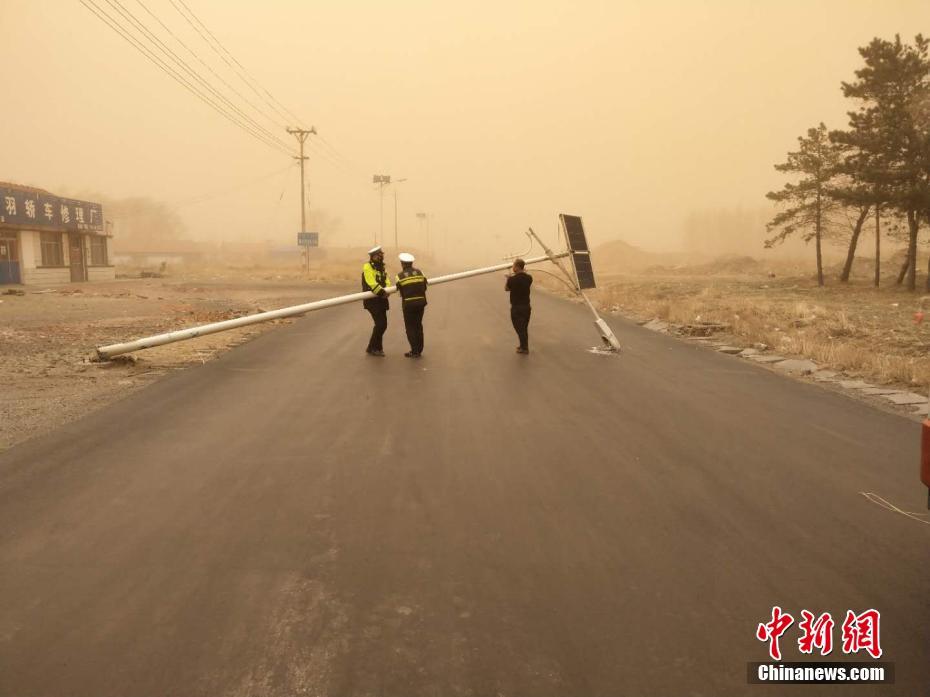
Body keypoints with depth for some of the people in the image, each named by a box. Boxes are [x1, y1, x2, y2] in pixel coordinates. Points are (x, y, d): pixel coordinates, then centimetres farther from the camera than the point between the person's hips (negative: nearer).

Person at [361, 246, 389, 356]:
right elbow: (372, 283, -24)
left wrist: (386, 292, -16)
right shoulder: (368, 267, -11)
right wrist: (382, 292, -31)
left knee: (382, 324, 11)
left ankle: (377, 347, 26)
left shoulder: (382, 267, 15)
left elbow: (386, 282, 3)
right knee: (381, 324, -11)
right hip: (372, 300, -8)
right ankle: (371, 348, 1)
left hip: (380, 300, 8)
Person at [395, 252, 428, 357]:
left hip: (409, 304, -4)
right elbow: (424, 287, 5)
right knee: (418, 325, 16)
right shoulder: (419, 272, 6)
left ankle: (414, 351, 4)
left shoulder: (400, 276, -3)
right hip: (421, 302, 4)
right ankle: (419, 349, 22)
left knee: (410, 327, 6)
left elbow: (400, 290, -5)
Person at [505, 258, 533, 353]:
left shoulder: (513, 279, -20)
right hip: (526, 306, 6)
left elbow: (506, 288, -1)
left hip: (516, 307, -6)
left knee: (519, 328, 6)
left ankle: (524, 348, 12)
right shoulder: (529, 278, -3)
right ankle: (524, 346, 30)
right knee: (524, 328, 19)